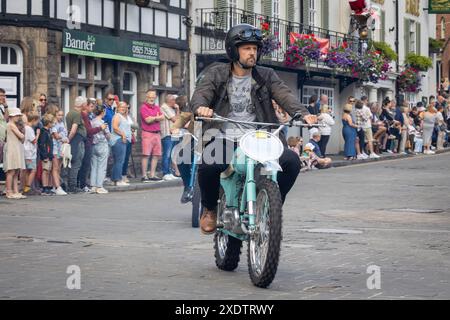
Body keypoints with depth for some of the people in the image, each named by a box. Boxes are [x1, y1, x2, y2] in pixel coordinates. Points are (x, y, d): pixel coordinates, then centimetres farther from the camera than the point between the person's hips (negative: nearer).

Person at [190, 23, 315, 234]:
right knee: (209, 164, -34)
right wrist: (201, 107, -33)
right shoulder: (216, 73, 9)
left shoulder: (266, 76, 13)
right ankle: (209, 209, -1)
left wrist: (302, 113, -24)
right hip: (224, 138, -2)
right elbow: (200, 94, -7)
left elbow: (284, 96, -3)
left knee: (291, 161, -22)